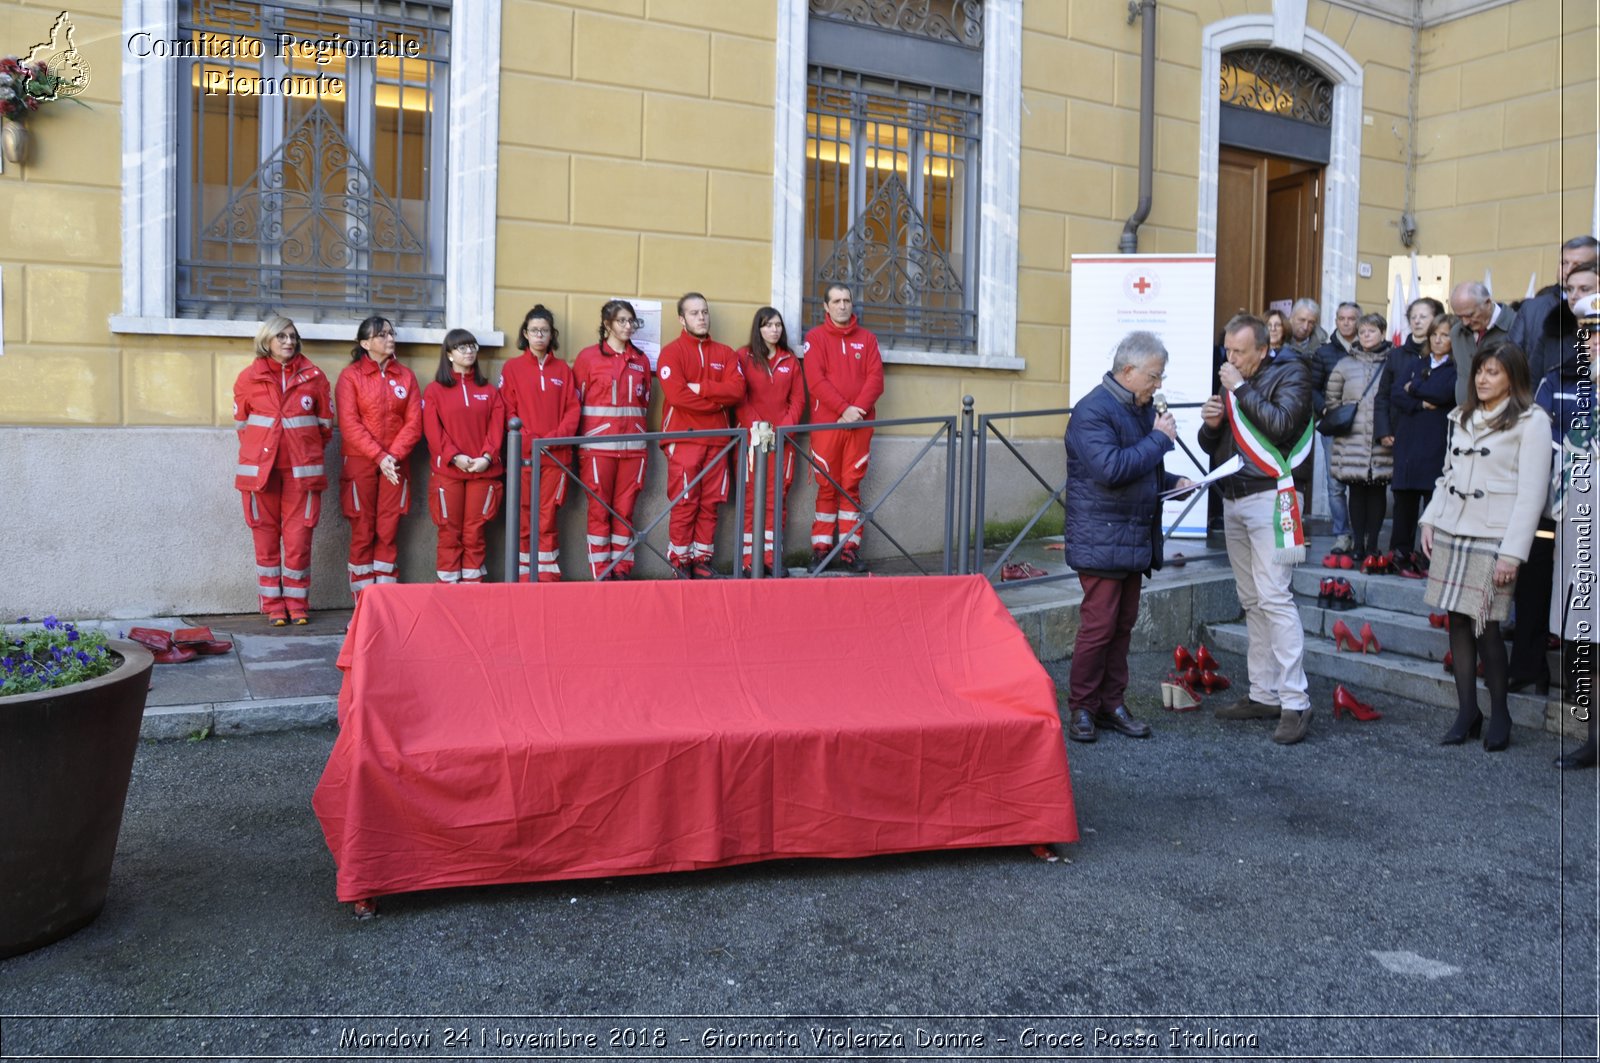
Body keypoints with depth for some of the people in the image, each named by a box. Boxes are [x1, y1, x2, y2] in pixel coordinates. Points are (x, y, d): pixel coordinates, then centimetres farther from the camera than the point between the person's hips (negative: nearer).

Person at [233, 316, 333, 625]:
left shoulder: (313, 377, 5)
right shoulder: (249, 378, 5)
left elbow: (325, 422, 12)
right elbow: (241, 423, 13)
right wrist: (261, 451, 12)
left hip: (302, 469, 0)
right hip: (261, 468, 0)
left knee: (299, 538, -1)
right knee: (266, 537, 3)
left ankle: (297, 603, 11)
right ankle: (273, 605, 11)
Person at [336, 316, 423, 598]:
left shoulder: (406, 376, 10)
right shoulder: (350, 376, 1)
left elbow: (414, 422, 4)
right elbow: (349, 424, -7)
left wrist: (394, 455, -10)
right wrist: (379, 457, -15)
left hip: (395, 465, 3)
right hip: (360, 463, -2)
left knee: (388, 533, 3)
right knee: (362, 532, 0)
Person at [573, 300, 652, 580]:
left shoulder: (641, 360, 12)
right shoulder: (588, 357, 1)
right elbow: (574, 401, 1)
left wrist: (635, 426, 10)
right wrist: (580, 439, -3)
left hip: (632, 445, 3)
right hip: (598, 444, -3)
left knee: (625, 509, 4)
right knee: (599, 509, 0)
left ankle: (621, 570, 11)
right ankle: (600, 572, 5)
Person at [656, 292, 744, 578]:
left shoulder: (725, 353, 15)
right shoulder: (671, 352, 1)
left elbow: (737, 389, -1)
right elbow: (676, 394, -13)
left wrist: (701, 388, -12)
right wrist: (717, 401, -5)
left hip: (717, 439, 4)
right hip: (683, 438, -4)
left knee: (710, 504, 4)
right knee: (684, 504, -6)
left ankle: (702, 560, 12)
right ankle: (679, 563, 2)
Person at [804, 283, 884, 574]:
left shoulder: (867, 338, 12)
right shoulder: (815, 337, 4)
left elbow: (876, 378, 3)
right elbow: (816, 380, -7)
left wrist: (858, 408, -12)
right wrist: (844, 409, -16)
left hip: (860, 423, 2)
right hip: (826, 423, -2)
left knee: (852, 486, 4)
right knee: (827, 486, 1)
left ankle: (850, 549, 7)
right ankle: (821, 548, 7)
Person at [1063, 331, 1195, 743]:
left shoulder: (1141, 410, 16)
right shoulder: (1092, 411, -13)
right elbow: (1111, 468, -26)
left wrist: (1174, 482, 9)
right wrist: (1160, 438, -16)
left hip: (1134, 540, 9)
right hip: (1101, 542, -9)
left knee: (1123, 625, 11)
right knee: (1098, 626, -5)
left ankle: (1111, 704, 20)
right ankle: (1081, 709, 6)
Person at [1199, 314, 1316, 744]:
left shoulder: (1290, 374, -2)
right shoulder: (1233, 382, 17)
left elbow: (1281, 425, -19)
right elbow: (1211, 445, 20)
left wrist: (1242, 389, -15)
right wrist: (1211, 424, -1)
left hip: (1269, 497, -7)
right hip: (1233, 502, 7)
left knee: (1274, 599, -13)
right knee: (1252, 602, 9)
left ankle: (1295, 702, -10)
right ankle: (1264, 694, 14)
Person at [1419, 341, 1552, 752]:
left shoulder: (1531, 421, -4)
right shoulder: (1462, 417, 15)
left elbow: (1532, 493, -9)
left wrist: (1512, 553, -14)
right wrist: (1430, 520, 10)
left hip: (1493, 537, -6)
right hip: (1451, 532, 6)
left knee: (1485, 626, -7)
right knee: (1457, 621, 4)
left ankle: (1499, 714, 9)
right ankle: (1467, 712, 12)